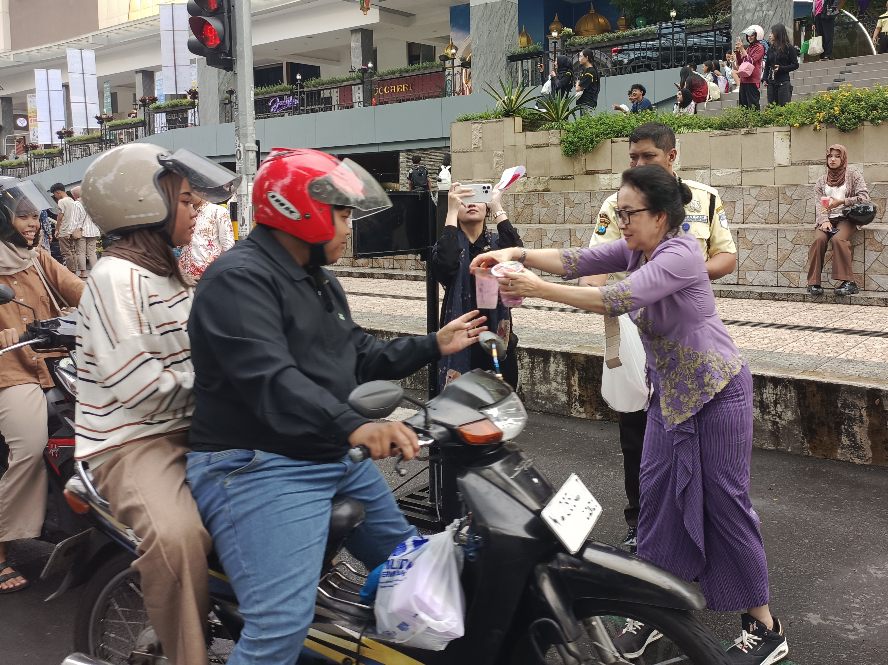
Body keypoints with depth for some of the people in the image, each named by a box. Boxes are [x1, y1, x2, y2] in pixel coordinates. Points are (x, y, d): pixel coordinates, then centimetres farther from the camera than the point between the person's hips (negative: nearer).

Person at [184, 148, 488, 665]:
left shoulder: (321, 281, 16)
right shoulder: (239, 278, -18)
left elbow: (359, 357, 23)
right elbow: (269, 378, -32)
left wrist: (433, 346, 17)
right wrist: (353, 426, -44)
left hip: (338, 459, 10)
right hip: (260, 468, -10)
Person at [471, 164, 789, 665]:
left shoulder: (680, 253, -23)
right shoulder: (635, 249, 1)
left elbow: (620, 299, -35)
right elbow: (578, 261, -9)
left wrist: (538, 290, -37)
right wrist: (518, 254, -25)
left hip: (716, 391, -8)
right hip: (669, 393, 8)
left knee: (726, 501, -2)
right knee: (657, 494, 8)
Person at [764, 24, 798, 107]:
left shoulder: (789, 48, -3)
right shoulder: (771, 48, 12)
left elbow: (795, 65, -3)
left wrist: (781, 68, -14)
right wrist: (765, 78, 6)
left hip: (783, 82, -6)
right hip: (772, 82, 6)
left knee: (784, 106, -8)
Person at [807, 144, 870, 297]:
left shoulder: (853, 175, 11)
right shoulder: (821, 181, 18)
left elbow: (864, 197, -2)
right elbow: (820, 205, 7)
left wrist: (841, 202, -13)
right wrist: (824, 220, -13)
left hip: (846, 217, -2)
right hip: (827, 219, 3)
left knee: (838, 239, -34)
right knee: (819, 239, -30)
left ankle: (849, 282, -31)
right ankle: (813, 283, -30)